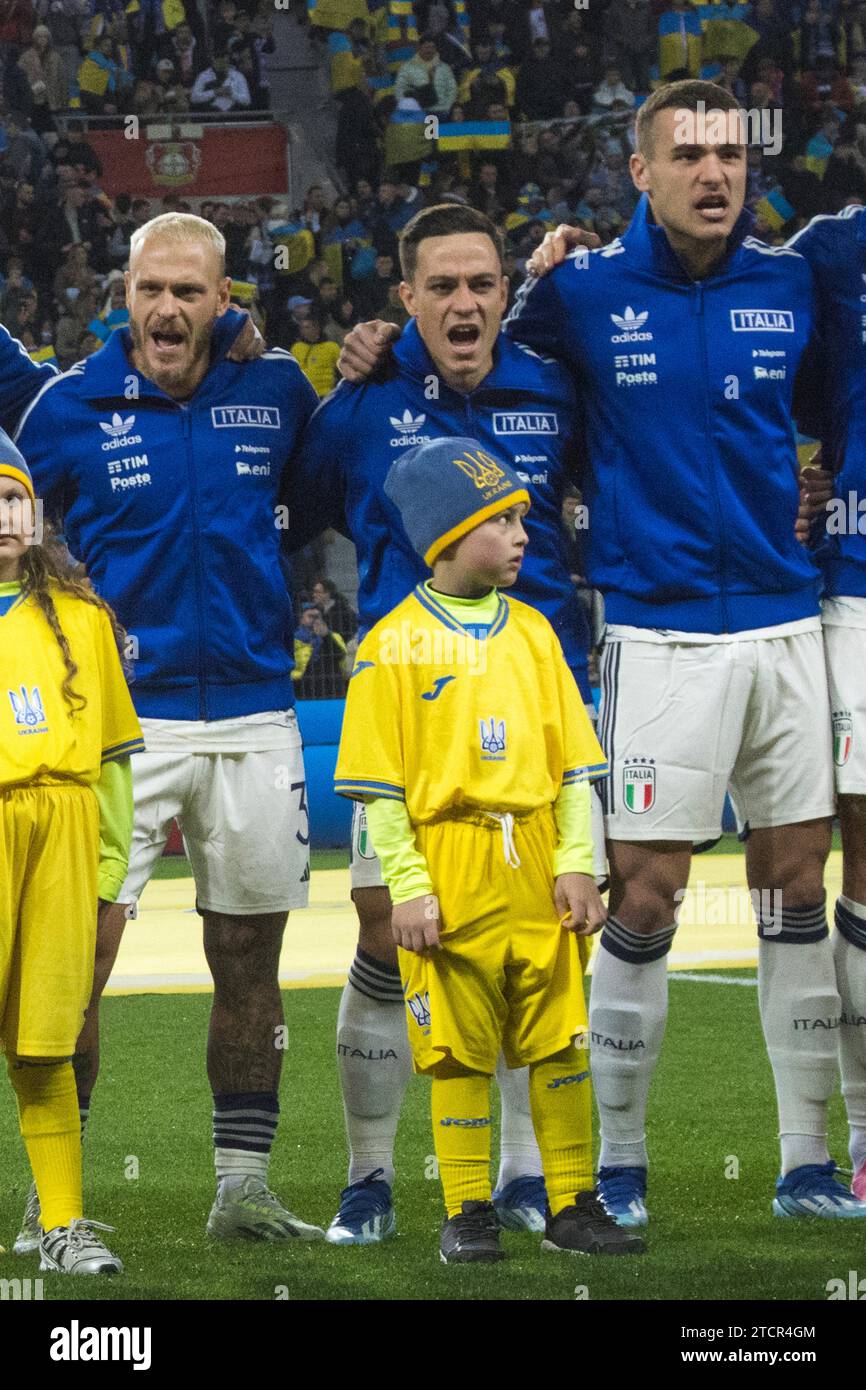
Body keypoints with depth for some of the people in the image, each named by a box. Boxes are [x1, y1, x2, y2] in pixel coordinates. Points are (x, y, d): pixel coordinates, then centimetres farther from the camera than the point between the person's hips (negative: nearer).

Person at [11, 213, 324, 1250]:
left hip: (254, 712, 3)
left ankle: (242, 1186, 18)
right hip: (124, 718, -3)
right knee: (82, 949, -10)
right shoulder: (71, 407, -1)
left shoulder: (274, 391, 5)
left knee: (250, 959, 9)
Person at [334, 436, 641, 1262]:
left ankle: (573, 1207, 13)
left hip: (536, 872, 4)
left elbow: (571, 762, 11)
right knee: (459, 1047, 1)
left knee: (560, 1043, 5)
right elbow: (379, 784, -4)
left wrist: (576, 864, 1)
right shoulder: (395, 643, -2)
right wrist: (408, 886, -11)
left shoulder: (531, 631, 11)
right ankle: (468, 1214, 9)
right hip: (448, 870, -4)